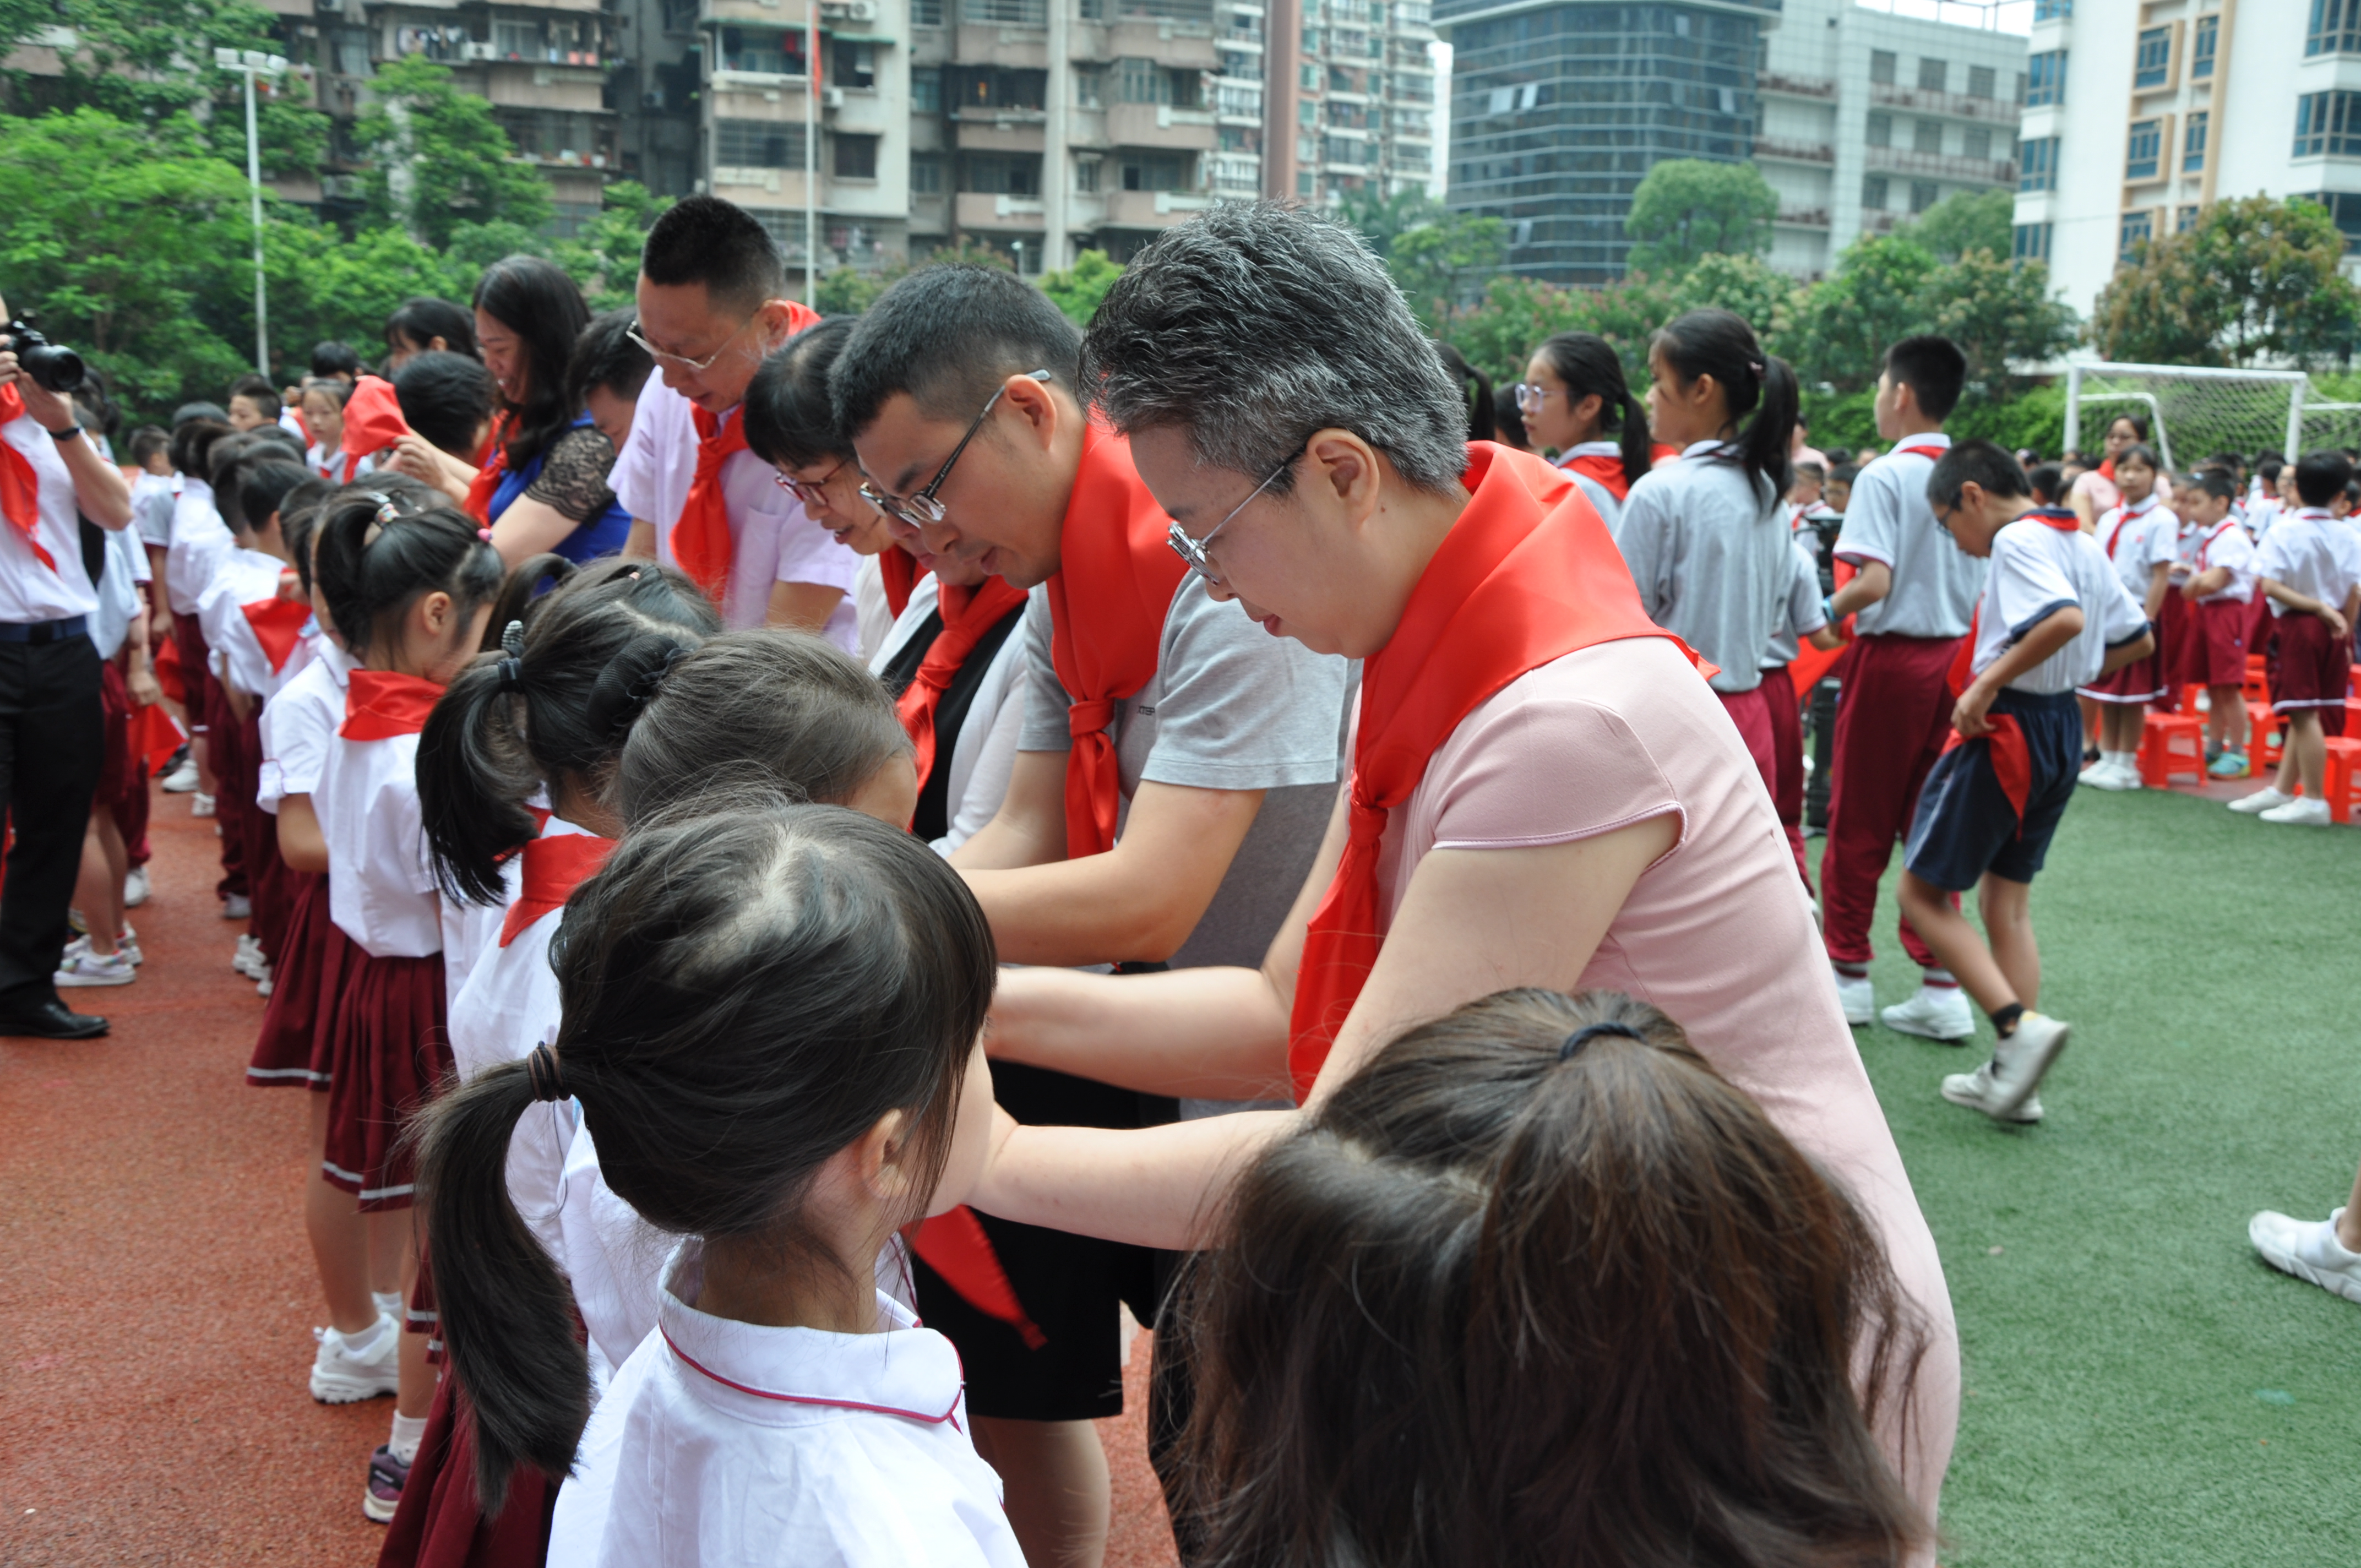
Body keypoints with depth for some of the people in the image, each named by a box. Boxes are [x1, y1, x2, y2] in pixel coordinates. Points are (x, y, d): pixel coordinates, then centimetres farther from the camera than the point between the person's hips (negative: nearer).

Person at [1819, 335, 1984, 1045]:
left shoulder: (1885, 476, -12)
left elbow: (1874, 581, -22)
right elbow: (1984, 588, 8)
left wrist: (1825, 612, -7)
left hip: (1891, 656, -6)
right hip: (1951, 658, 6)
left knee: (1857, 821, 6)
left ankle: (1849, 972, 16)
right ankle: (1942, 987, 11)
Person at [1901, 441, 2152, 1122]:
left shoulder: (2017, 540, -14)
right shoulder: (2082, 544, 13)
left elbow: (2065, 618, -32)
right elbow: (2138, 639, 19)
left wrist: (1988, 682, -25)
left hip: (2007, 729, -10)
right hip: (2065, 729, 10)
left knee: (1922, 893, -2)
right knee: (2005, 901, 14)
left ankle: (2019, 1025, -13)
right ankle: (2013, 1078, 16)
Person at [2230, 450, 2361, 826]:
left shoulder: (2283, 532, -8)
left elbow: (2270, 585, -17)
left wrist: (2318, 607, -10)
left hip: (2296, 626, -5)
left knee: (2304, 713, -4)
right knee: (2304, 714, 13)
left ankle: (2314, 801, -3)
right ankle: (2283, 789, 22)